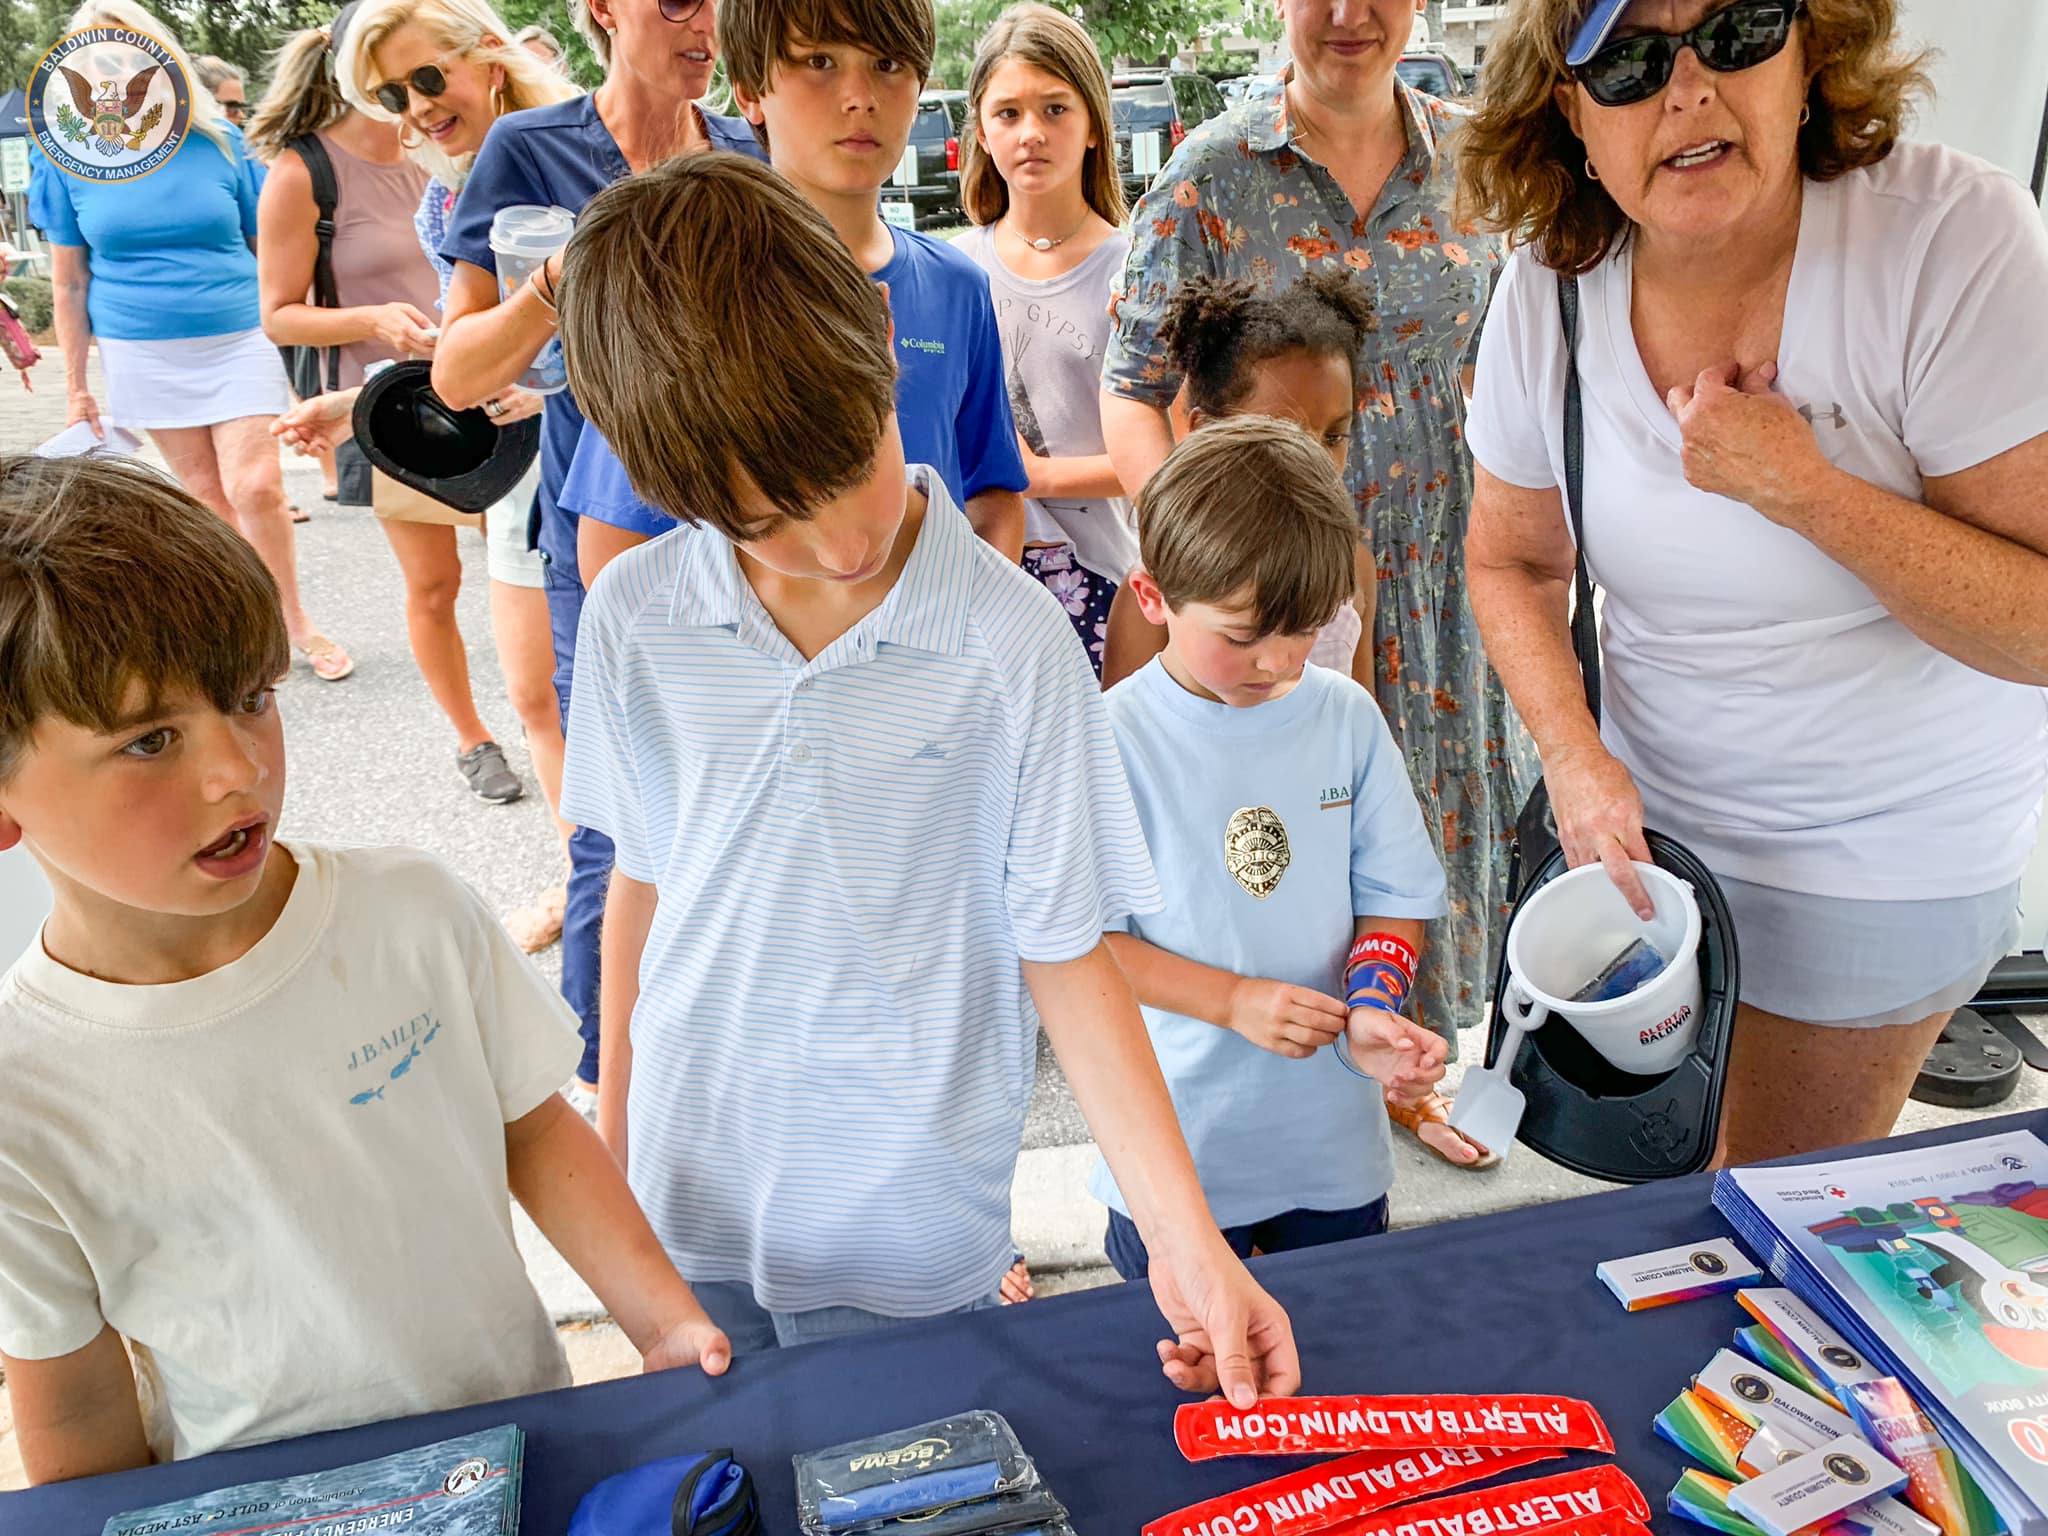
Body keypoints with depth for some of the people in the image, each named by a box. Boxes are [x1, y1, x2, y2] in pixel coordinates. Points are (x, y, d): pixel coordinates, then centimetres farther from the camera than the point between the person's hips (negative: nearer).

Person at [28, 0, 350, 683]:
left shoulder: (219, 141, 0)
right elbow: (69, 283, 5)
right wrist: (75, 387, 6)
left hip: (238, 340, -1)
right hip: (144, 353, 1)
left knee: (255, 488, -10)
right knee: (208, 497, 5)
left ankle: (294, 623, 8)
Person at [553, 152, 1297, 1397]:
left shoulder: (1012, 639, -18)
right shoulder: (636, 614, -9)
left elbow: (1066, 951, -12)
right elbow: (642, 878, 3)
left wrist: (1187, 1241, -16)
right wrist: (615, 1126, 13)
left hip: (907, 1236, -3)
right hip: (689, 1207, 4)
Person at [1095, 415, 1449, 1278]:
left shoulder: (1347, 718, -3)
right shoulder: (1113, 742, -15)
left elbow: (1395, 896, 3)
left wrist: (1371, 1007, -15)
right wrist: (1233, 1001, -19)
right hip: (1178, 1151, -3)